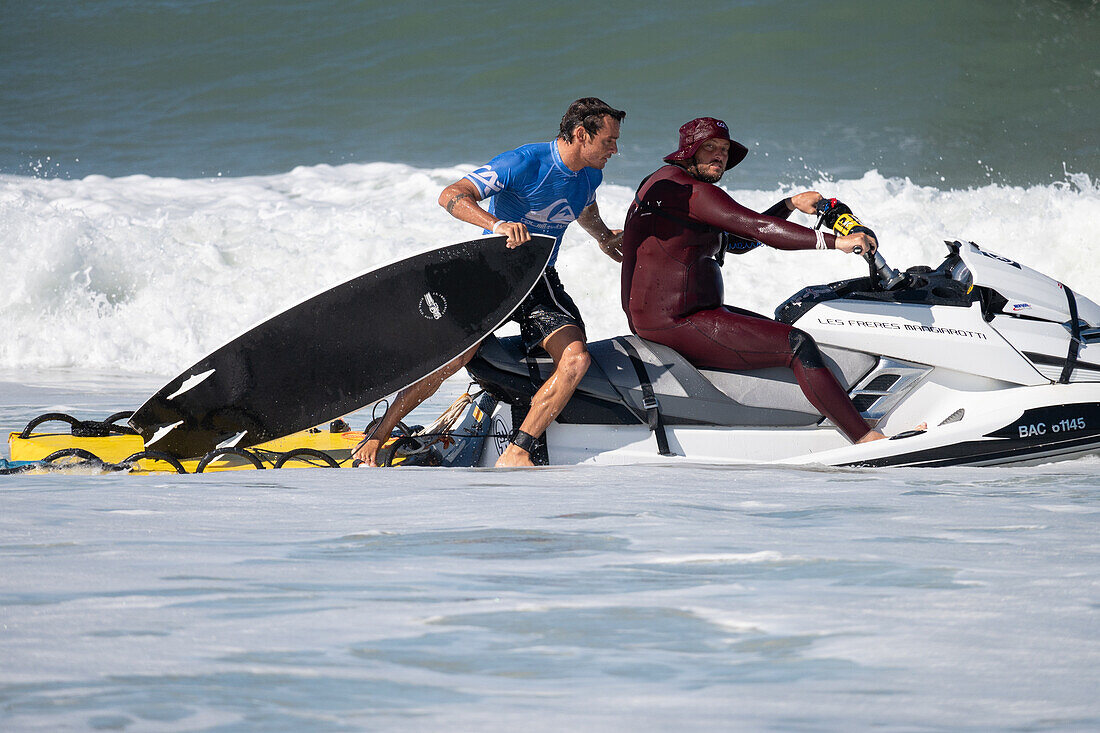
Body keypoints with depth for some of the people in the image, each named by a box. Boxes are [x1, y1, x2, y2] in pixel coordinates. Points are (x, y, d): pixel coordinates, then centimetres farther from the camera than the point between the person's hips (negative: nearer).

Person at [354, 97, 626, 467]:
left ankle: (516, 454, -22)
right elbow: (452, 195, -28)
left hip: (542, 284, 5)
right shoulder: (524, 163, -18)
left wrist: (605, 237, 41)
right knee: (454, 355, -24)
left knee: (576, 359, -22)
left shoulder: (589, 175, 6)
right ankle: (376, 438, -8)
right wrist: (497, 224, -42)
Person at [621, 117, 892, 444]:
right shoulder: (684, 189, -15)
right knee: (798, 346, -15)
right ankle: (866, 438, -15)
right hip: (676, 322, -12)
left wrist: (791, 204, 18)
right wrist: (835, 242, -26)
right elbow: (754, 227, -23)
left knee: (784, 333, 21)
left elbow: (740, 239, 25)